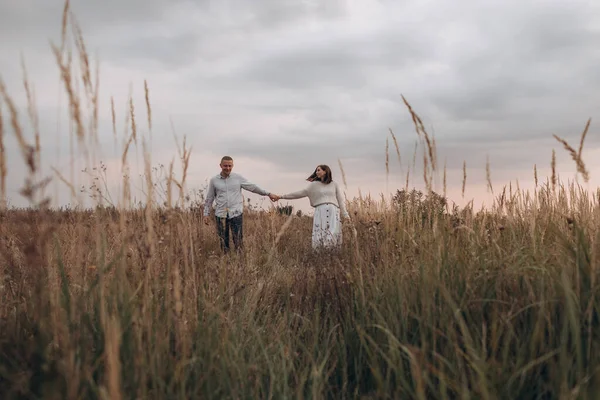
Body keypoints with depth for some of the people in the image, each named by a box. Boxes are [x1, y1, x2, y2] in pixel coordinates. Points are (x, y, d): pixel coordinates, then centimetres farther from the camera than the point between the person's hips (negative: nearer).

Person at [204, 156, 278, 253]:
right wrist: (206, 214, 9)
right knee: (223, 242, 4)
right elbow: (209, 199, 12)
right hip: (220, 215, 1)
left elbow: (253, 187, 8)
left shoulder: (238, 178, 3)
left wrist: (268, 194, 8)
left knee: (238, 242, -4)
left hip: (236, 214, -1)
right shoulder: (213, 180, 5)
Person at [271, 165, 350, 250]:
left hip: (333, 212, 0)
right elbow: (300, 193, 11)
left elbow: (340, 200, 14)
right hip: (320, 212, 1)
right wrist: (282, 196, 6)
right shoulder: (314, 185, 14)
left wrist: (345, 215, 5)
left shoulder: (334, 184, 15)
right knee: (320, 236, -9)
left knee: (333, 236, -12)